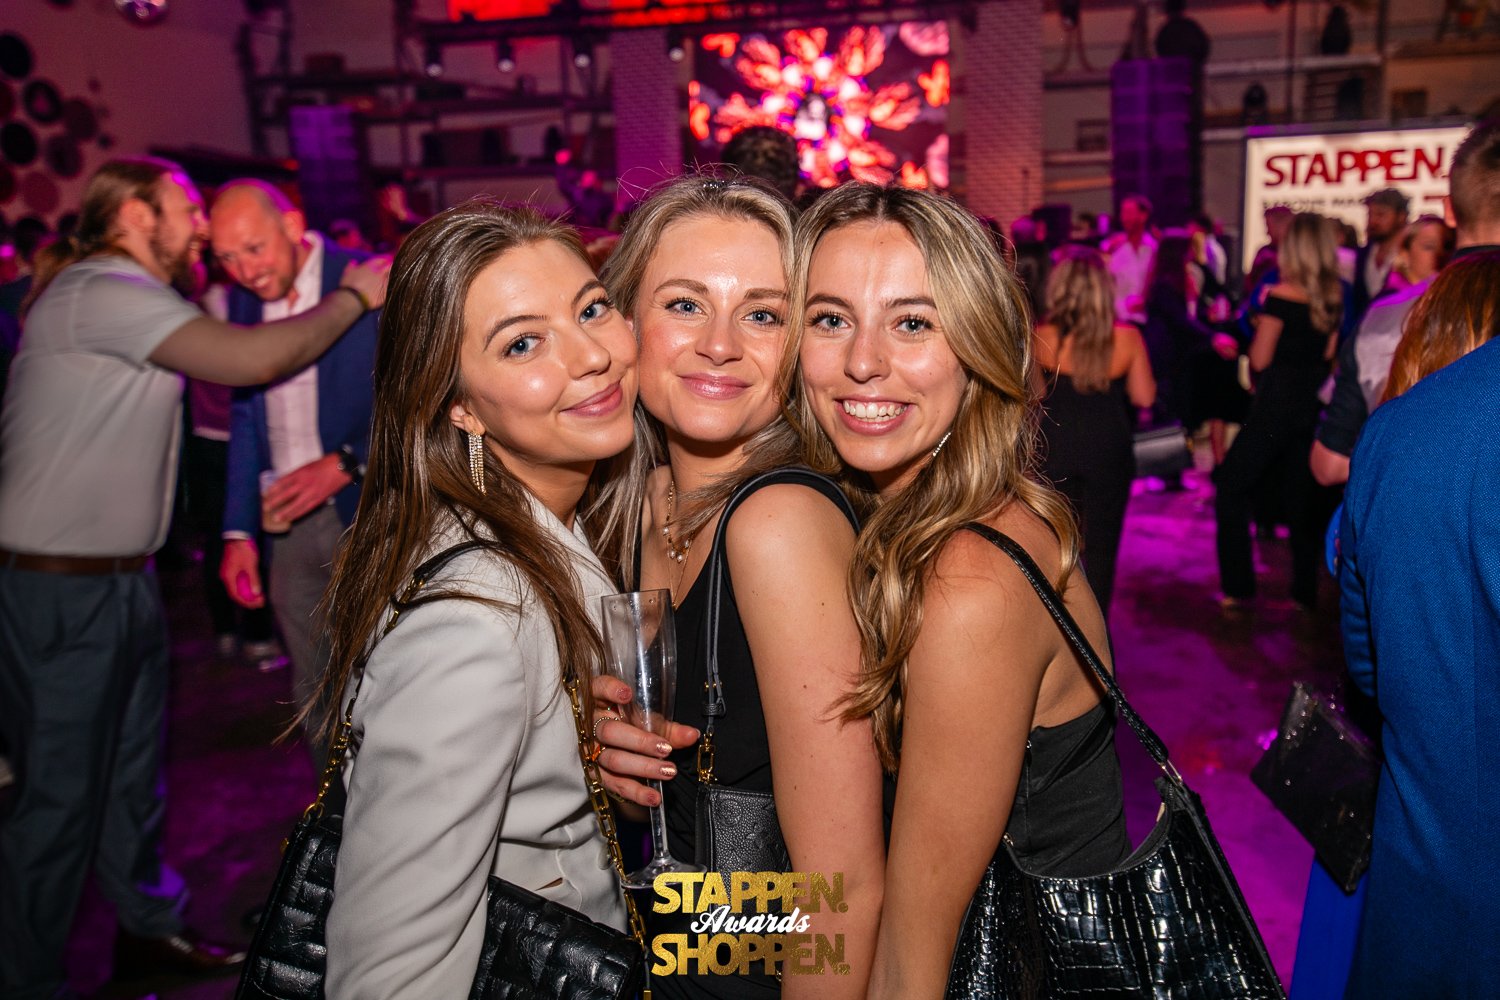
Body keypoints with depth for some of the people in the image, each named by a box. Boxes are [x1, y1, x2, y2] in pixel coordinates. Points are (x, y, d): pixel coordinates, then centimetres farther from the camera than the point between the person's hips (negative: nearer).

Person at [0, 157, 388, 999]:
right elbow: (252, 359, -26)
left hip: (125, 577, 10)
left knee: (134, 766, 20)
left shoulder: (128, 297, 15)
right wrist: (354, 298, -14)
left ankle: (150, 926, 37)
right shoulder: (100, 293, -18)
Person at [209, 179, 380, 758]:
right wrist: (238, 531, 9)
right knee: (315, 694, 11)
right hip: (287, 523, 5)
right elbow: (246, 418, 14)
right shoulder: (241, 300, 9)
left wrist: (347, 462, -19)